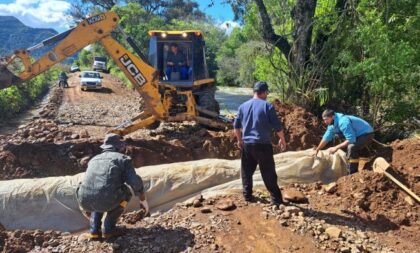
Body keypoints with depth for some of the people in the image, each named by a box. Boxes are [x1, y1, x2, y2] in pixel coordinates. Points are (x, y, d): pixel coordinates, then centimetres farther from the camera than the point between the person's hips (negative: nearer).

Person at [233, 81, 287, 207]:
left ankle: (247, 195, 24)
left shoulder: (243, 106, 7)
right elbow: (277, 126, -7)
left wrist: (239, 140, 25)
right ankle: (276, 199, 6)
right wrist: (282, 140, 8)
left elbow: (236, 125, 12)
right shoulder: (267, 106, -7)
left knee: (246, 171, 18)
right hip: (263, 145, -4)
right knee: (269, 173, 2)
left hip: (246, 144, 4)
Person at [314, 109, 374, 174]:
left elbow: (351, 139, -32)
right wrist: (317, 150, 12)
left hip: (366, 134, -10)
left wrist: (336, 148, -28)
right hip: (358, 135, 10)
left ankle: (352, 175, -21)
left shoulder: (343, 122, -31)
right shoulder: (332, 124, -1)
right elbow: (326, 138, 9)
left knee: (351, 147, -30)